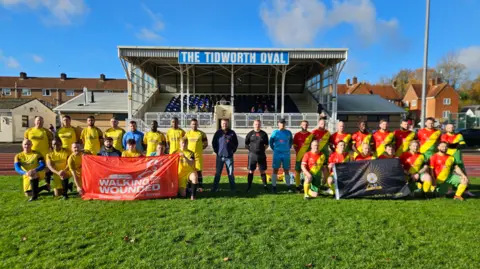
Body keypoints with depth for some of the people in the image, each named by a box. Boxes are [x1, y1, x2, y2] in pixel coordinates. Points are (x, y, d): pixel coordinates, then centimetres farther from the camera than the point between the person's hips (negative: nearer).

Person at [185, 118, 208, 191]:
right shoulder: (187, 133, 6)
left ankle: (200, 187, 10)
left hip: (198, 155, -2)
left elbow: (206, 144, 7)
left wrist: (199, 149, 3)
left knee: (199, 171, 1)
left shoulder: (202, 133, 1)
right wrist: (187, 150, 4)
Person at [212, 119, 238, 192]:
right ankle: (214, 188, 13)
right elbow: (213, 143, 10)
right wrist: (216, 151, 3)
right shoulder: (218, 133, 3)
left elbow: (236, 143, 9)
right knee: (217, 173, 5)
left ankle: (233, 188, 14)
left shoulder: (232, 133, 3)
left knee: (231, 173, 5)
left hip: (229, 157, 0)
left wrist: (233, 151, 3)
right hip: (220, 157, 0)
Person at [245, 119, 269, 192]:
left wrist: (262, 150, 2)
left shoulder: (264, 134, 5)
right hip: (252, 155, -1)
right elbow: (246, 144, 9)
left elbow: (266, 145, 12)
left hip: (262, 155, 1)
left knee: (263, 171, 6)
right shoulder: (250, 134, 3)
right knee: (251, 171, 3)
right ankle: (248, 187, 11)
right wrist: (251, 149, 1)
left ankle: (265, 186, 16)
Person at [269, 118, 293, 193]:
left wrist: (288, 148, 7)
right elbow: (271, 142, 8)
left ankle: (288, 187, 16)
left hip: (286, 154, 1)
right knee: (275, 170, 1)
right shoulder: (275, 132, 1)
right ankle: (274, 186, 9)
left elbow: (291, 141, 16)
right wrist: (274, 149, 2)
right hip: (277, 154, -1)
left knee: (286, 170, 8)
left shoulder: (288, 132, 4)